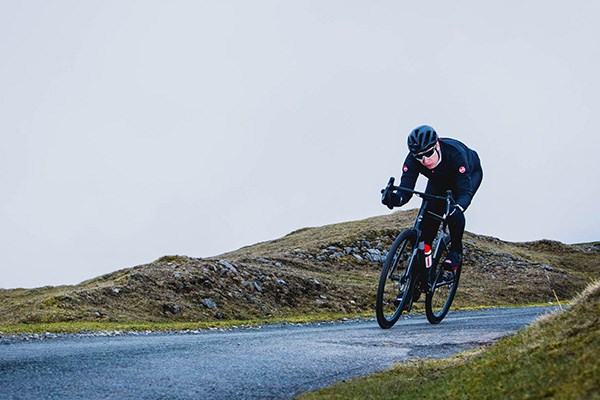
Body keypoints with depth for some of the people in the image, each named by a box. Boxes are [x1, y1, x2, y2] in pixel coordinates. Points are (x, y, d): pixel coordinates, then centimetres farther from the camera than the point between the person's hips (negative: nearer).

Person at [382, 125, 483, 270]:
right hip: (439, 179, 4)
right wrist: (395, 199, -62)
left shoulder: (455, 153, -44)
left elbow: (465, 191, -47)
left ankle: (456, 251, -4)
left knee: (454, 213, -27)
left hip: (470, 173, -4)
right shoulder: (412, 160, -33)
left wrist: (457, 207, -68)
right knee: (428, 214, -16)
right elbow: (405, 190, -38)